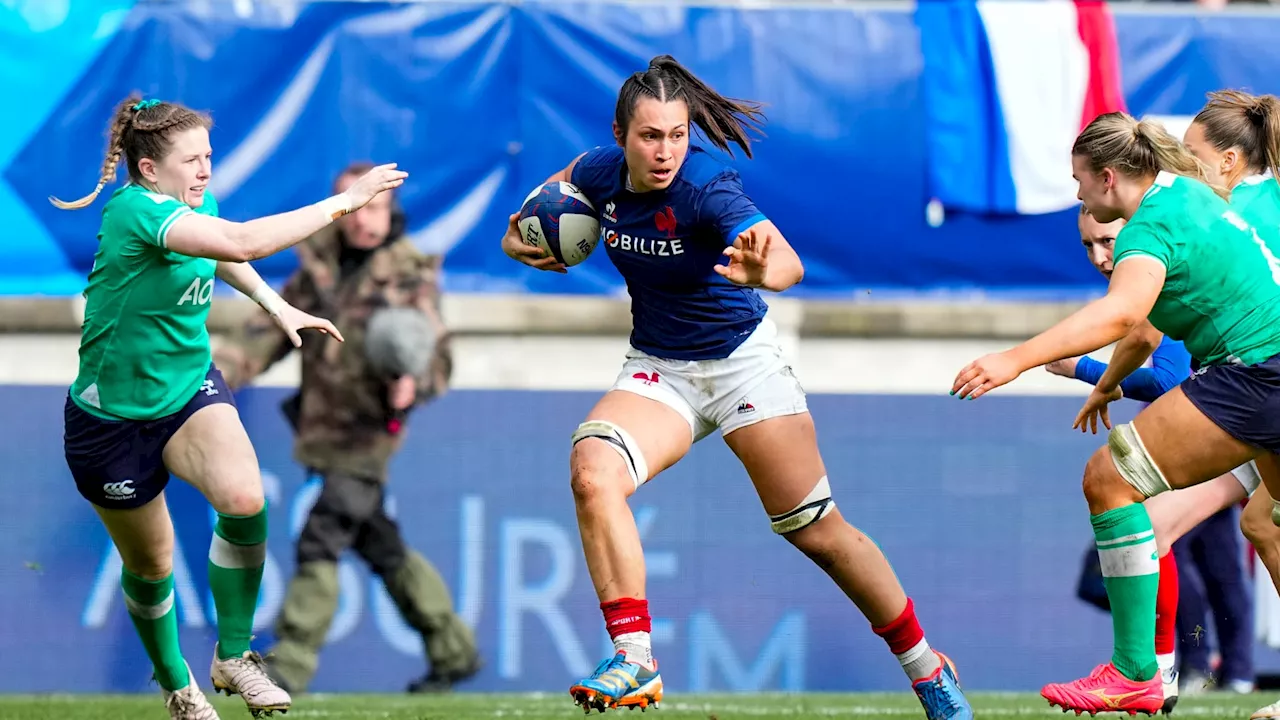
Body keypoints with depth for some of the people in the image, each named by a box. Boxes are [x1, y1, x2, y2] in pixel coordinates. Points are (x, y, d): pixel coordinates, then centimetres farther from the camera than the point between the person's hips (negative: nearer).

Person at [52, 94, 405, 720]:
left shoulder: (195, 203, -2)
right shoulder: (137, 210, -28)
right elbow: (240, 242, -43)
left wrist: (276, 306, 18)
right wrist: (344, 201, -40)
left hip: (190, 389, 5)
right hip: (114, 417, -5)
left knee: (245, 499, -25)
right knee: (150, 565, 10)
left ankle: (232, 656, -7)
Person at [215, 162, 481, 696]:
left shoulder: (410, 277, -5)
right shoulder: (317, 268, 9)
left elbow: (437, 358, -5)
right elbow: (273, 330, 14)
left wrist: (413, 383, -27)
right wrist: (220, 369, 0)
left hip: (366, 436, -6)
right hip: (322, 428, 6)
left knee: (321, 540, -14)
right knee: (381, 546, 13)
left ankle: (289, 666, -14)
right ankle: (453, 651, 25)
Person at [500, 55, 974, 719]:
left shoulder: (705, 186, -26)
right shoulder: (602, 173, -10)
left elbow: (790, 265, -42)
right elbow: (558, 185, 17)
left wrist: (762, 271, -64)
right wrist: (516, 236, 1)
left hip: (742, 360, -4)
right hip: (658, 370, 4)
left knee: (817, 532, 3)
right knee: (591, 471, -26)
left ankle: (925, 666, 24)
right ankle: (634, 661, -25)